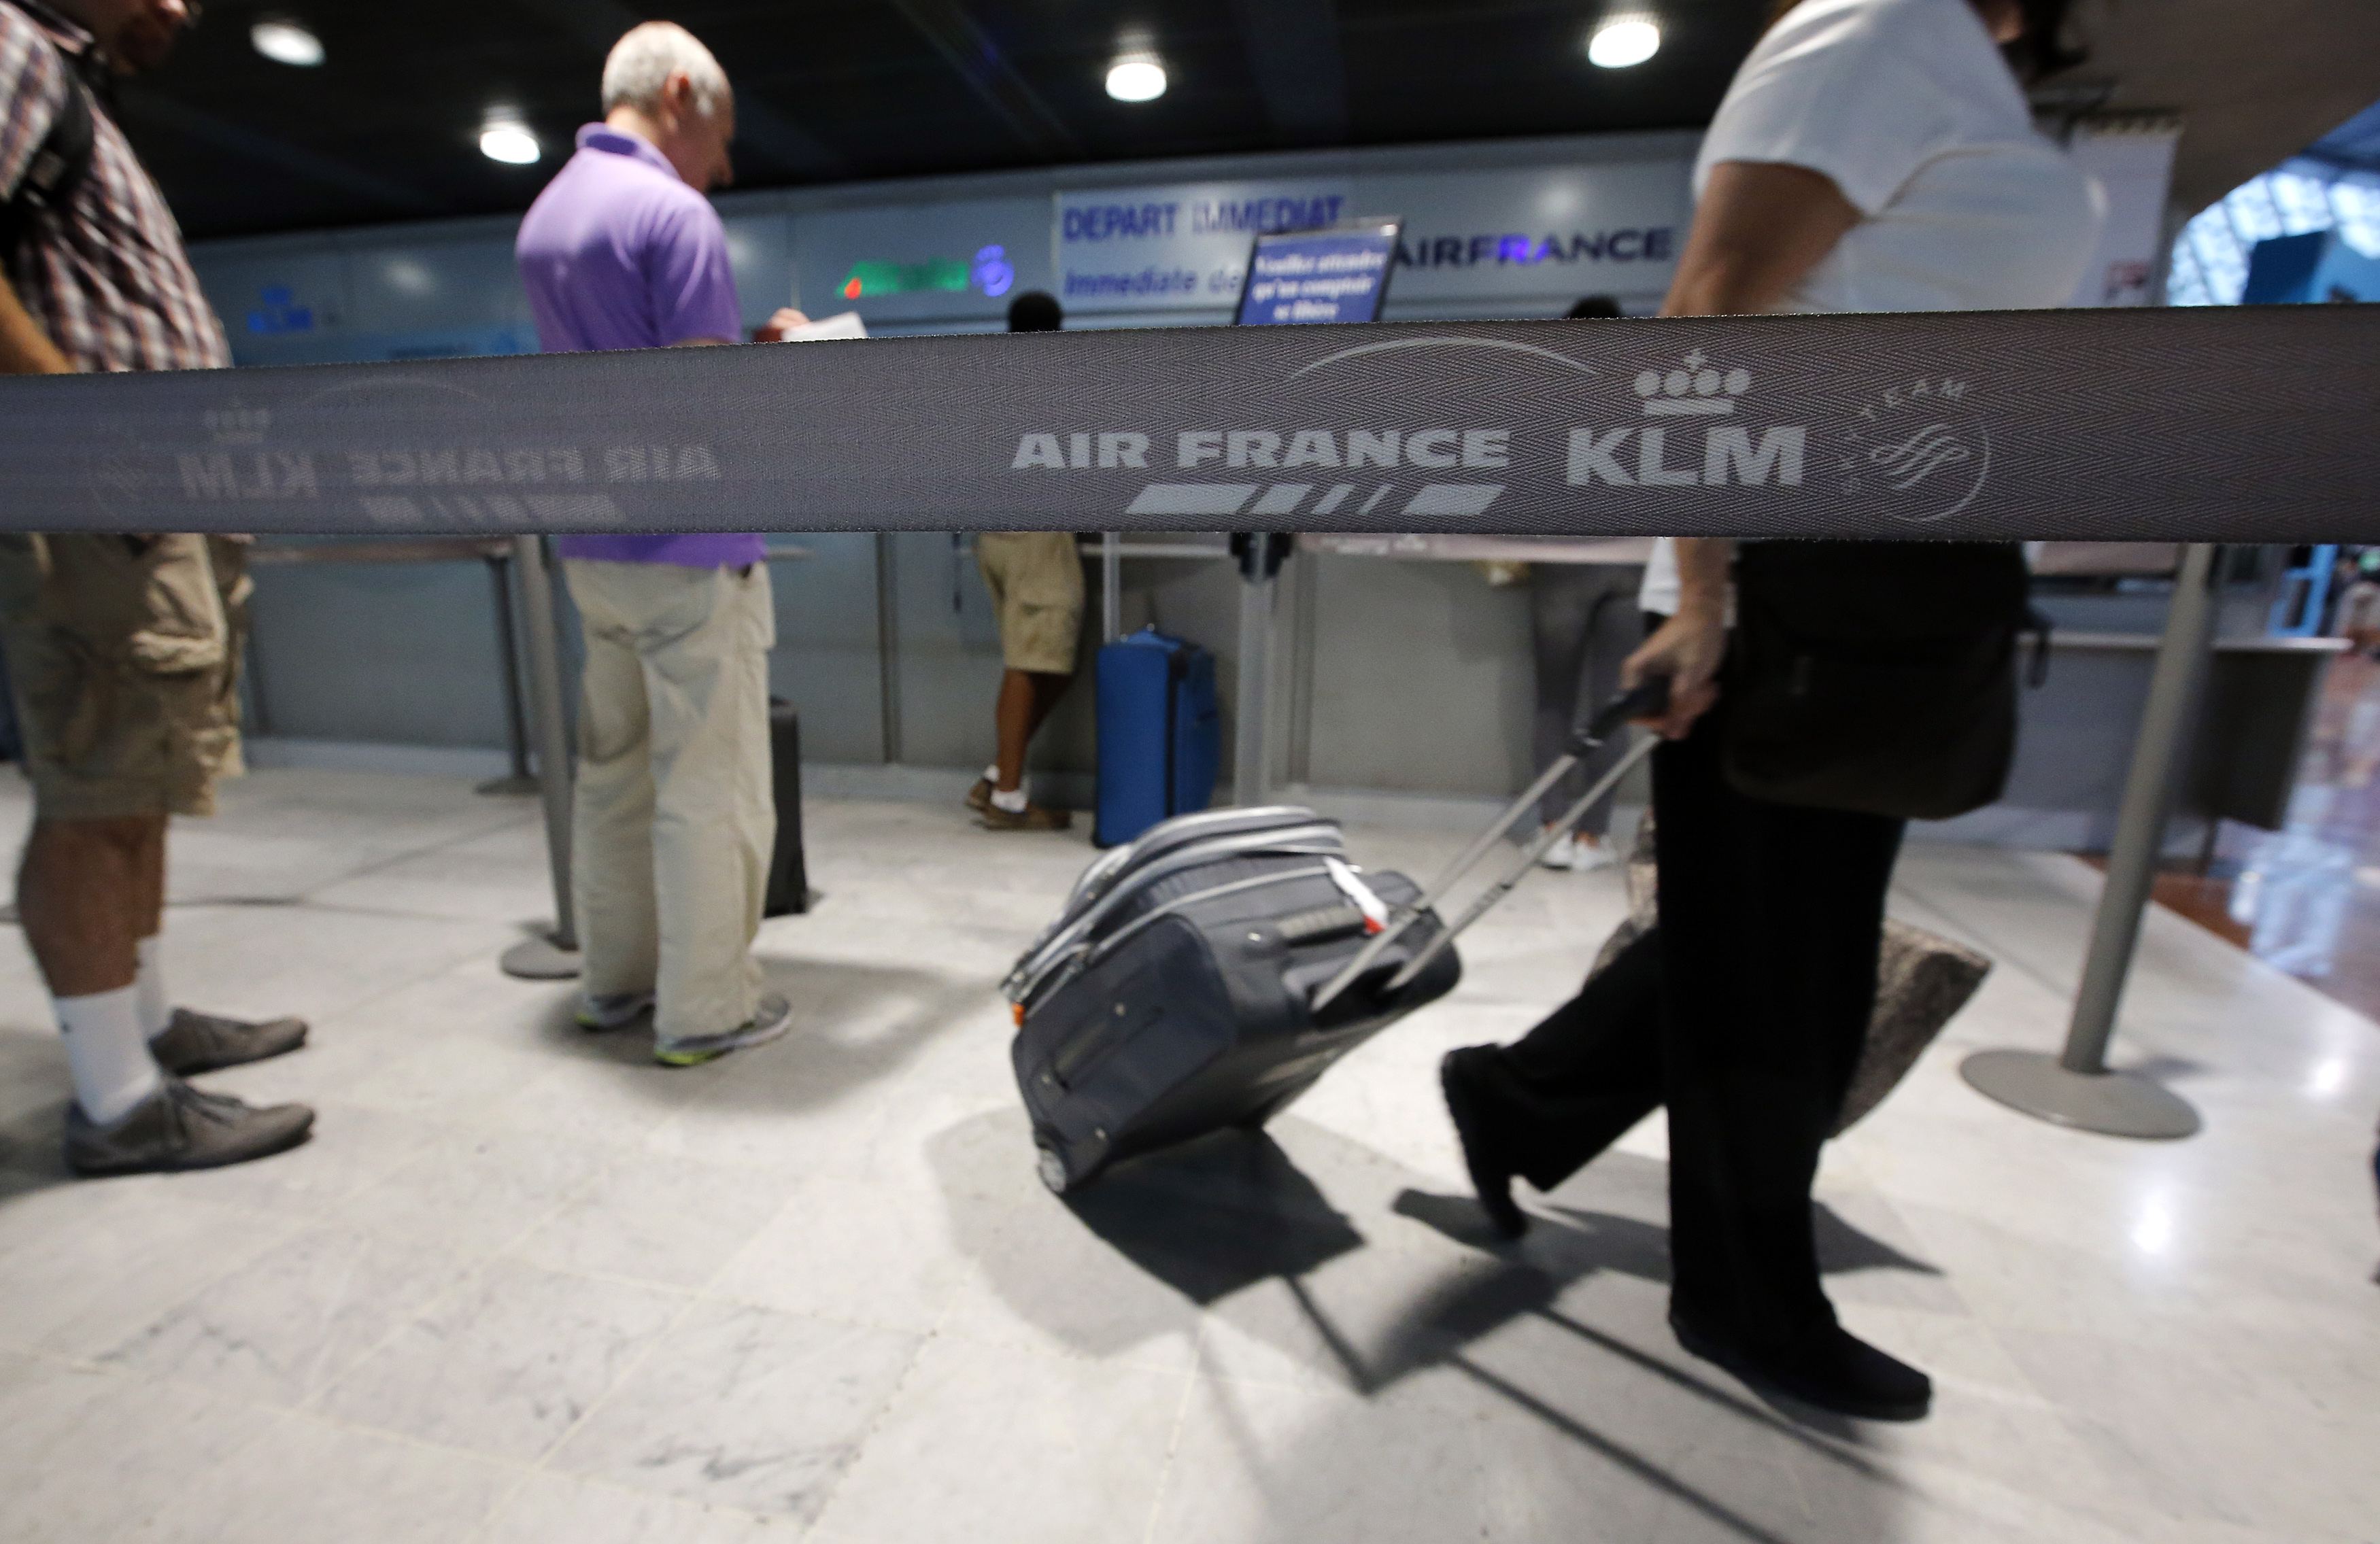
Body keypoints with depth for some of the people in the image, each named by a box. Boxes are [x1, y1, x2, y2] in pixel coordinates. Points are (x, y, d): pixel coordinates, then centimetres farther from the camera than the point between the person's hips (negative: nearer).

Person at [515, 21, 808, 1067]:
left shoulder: (545, 215, 17)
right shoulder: (674, 214, -12)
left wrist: (745, 343, 19)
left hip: (593, 550, 9)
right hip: (688, 552, -9)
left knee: (614, 773, 14)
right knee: (709, 788, -2)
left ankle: (614, 981, 26)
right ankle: (705, 1011, 8)